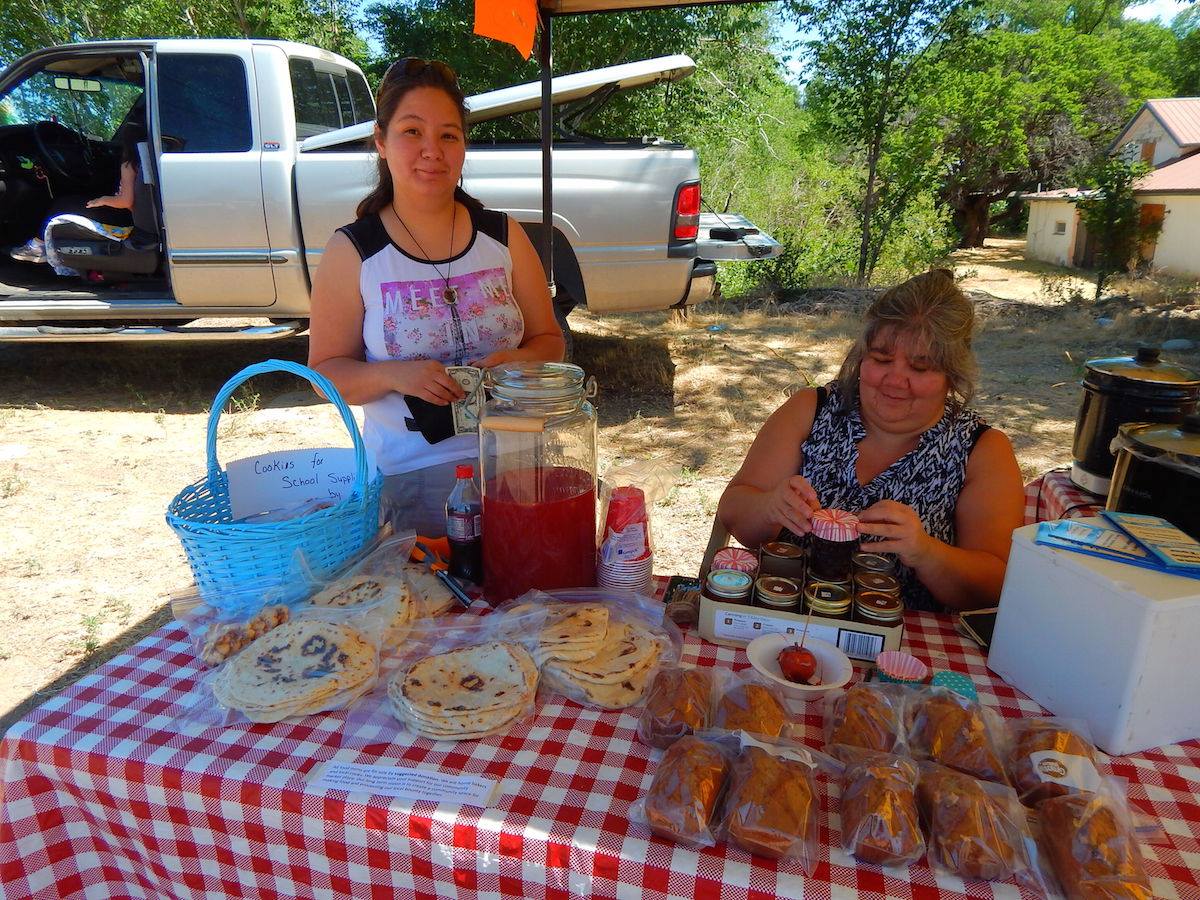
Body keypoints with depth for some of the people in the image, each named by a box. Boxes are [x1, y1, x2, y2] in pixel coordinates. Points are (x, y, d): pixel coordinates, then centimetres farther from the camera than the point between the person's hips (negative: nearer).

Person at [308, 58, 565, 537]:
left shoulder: (503, 236, 3)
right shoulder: (351, 252, -3)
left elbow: (549, 340, 8)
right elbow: (326, 371, -1)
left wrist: (511, 363, -14)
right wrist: (394, 375, -21)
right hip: (407, 477, -2)